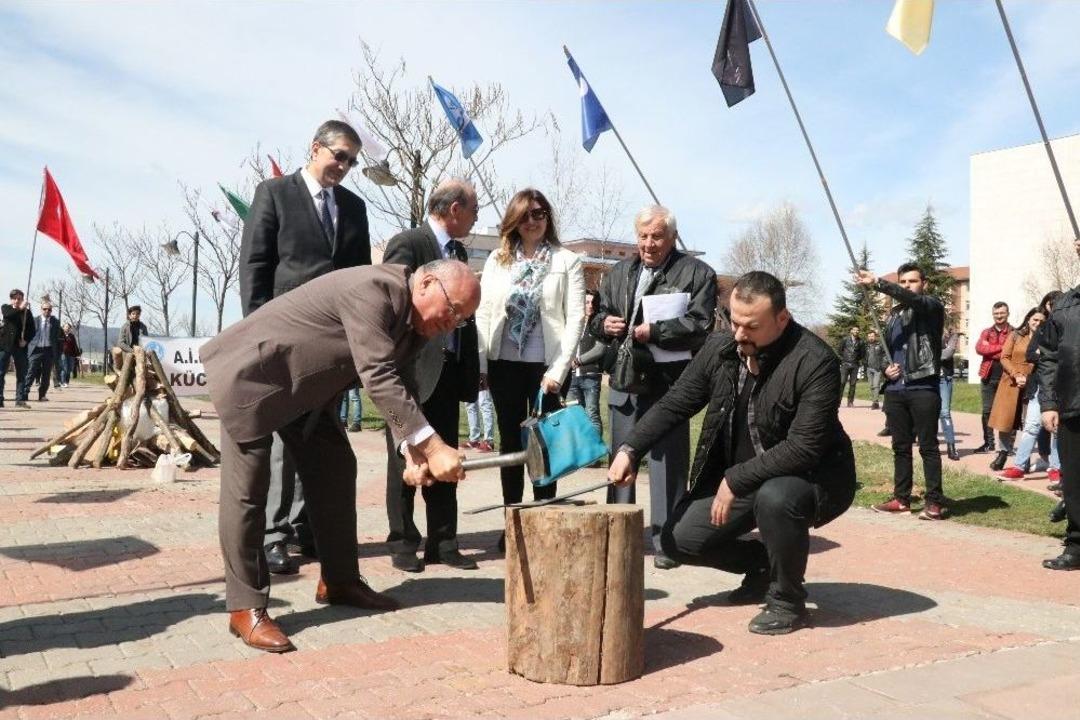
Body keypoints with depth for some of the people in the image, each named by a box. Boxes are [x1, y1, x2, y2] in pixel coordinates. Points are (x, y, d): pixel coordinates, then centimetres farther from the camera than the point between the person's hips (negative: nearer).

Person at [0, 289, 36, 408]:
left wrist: (26, 340, -8)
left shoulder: (27, 312, 7)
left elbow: (33, 329, 8)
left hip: (20, 345, 2)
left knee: (22, 373, 1)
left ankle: (20, 399, 4)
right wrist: (20, 308, -36)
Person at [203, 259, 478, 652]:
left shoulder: (413, 321, -2)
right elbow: (378, 379, -37)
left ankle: (338, 581, 21)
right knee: (246, 490, -7)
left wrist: (412, 451, -17)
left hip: (307, 387, 10)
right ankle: (245, 607, 0)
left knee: (336, 469, 9)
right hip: (253, 373, -9)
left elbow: (401, 386, 0)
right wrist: (432, 447, -40)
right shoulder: (373, 289, -31)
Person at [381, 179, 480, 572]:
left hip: (448, 372, 7)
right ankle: (403, 543, 15)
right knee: (405, 460, 4)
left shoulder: (459, 251, 14)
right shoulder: (406, 244, -10)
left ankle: (443, 543, 20)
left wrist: (471, 369, 12)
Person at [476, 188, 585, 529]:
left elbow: (575, 317, -5)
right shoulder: (497, 259, 8)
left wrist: (559, 369, -13)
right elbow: (483, 312, 6)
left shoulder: (567, 261, 1)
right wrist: (480, 363, -2)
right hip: (504, 364, 3)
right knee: (510, 442, 9)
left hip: (546, 365, -2)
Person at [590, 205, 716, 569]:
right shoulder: (617, 273, 17)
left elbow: (700, 325, -11)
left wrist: (654, 331, -18)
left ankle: (666, 541, 9)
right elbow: (596, 318, 22)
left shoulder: (697, 274, -1)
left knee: (668, 462, -1)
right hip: (625, 381, 6)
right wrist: (604, 323, -1)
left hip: (668, 384, -5)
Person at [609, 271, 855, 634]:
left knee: (775, 498, -38)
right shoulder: (719, 348, -7)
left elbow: (802, 448, -29)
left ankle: (786, 599, -10)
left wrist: (736, 480, -29)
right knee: (678, 539, -4)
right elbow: (674, 404, -1)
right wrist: (630, 449, -15)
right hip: (735, 478, 6)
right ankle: (762, 565, 22)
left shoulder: (815, 361, -25)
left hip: (810, 478, -6)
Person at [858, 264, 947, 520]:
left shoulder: (932, 306, 0)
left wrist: (877, 283, -32)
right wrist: (886, 369, 5)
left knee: (928, 446, -3)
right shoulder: (894, 314, 18)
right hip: (895, 390, 6)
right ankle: (901, 498, 17)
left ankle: (935, 502, 3)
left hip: (924, 389, -6)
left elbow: (911, 299, -22)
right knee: (900, 446, 10)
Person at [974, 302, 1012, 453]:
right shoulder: (986, 332, 12)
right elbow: (979, 348, -7)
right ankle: (988, 443, 13)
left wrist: (990, 349, -13)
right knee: (987, 411, 5)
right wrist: (1002, 347, -14)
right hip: (989, 377, 4)